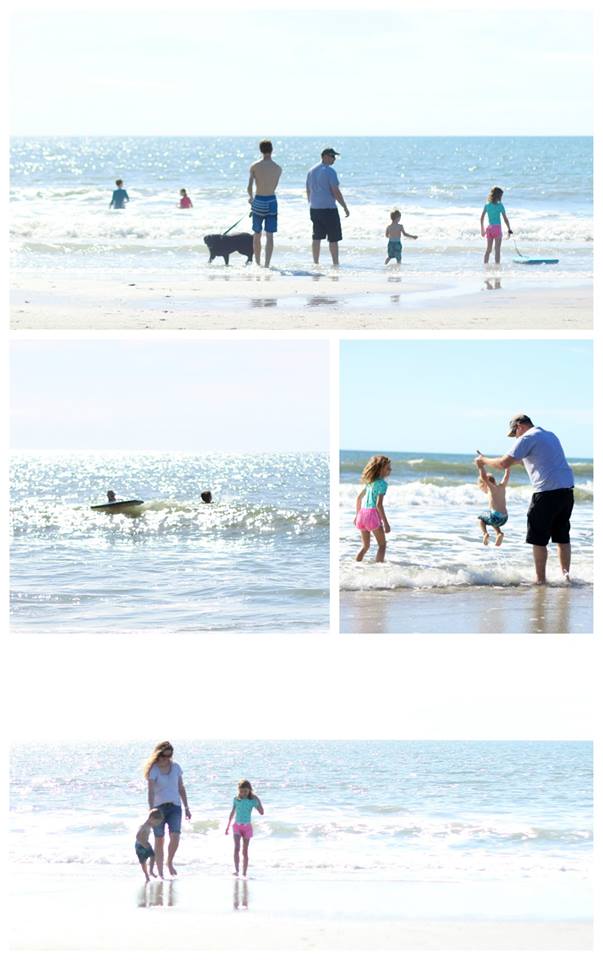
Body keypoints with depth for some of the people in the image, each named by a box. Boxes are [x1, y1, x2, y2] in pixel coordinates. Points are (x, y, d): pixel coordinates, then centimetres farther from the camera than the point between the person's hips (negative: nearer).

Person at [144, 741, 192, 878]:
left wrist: (186, 807, 13)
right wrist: (152, 811, -24)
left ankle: (170, 862, 9)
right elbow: (151, 792, -15)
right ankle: (160, 873, 7)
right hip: (159, 807, -3)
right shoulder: (153, 770, -7)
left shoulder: (176, 767, 6)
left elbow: (181, 788, 14)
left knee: (175, 836, -16)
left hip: (175, 806, 3)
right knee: (159, 840, 0)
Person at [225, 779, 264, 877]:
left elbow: (262, 813, -9)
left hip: (247, 827, 0)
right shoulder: (236, 799, 1)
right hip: (237, 826, 0)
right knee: (237, 848, -18)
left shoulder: (252, 800, -4)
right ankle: (236, 870, -24)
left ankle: (244, 873, 10)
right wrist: (228, 826, 18)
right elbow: (232, 812, 13)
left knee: (245, 851, 4)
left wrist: (258, 801, -16)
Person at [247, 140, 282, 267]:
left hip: (258, 201, 0)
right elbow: (274, 187, 9)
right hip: (271, 201, 0)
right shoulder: (278, 169, -2)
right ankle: (267, 264, -8)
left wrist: (251, 197, 10)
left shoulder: (254, 166, -7)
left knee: (257, 235, 13)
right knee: (270, 235, 1)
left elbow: (249, 187, -10)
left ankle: (257, 263, 19)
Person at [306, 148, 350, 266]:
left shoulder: (311, 171, 11)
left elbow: (308, 191, 17)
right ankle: (335, 264, 0)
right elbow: (336, 192, -14)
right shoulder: (329, 171, -12)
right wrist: (345, 207, -7)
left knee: (316, 238, 10)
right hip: (329, 208, -7)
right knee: (333, 239, -1)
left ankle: (316, 263, 10)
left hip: (314, 209, 7)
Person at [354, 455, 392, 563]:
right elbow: (379, 504, -17)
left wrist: (357, 515, 30)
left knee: (365, 546, 19)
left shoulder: (370, 482, 15)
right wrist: (385, 522, -14)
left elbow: (359, 497, 22)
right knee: (382, 545, 3)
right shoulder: (382, 483, -10)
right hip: (373, 513, -7)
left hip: (362, 513, 7)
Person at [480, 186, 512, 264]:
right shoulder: (499, 205, -9)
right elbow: (505, 219, -8)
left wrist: (482, 229, 18)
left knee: (488, 250, 12)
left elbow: (481, 218, 9)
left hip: (489, 228, 5)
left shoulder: (487, 205, 5)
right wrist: (509, 230, -1)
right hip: (497, 228, -5)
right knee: (497, 250, -1)